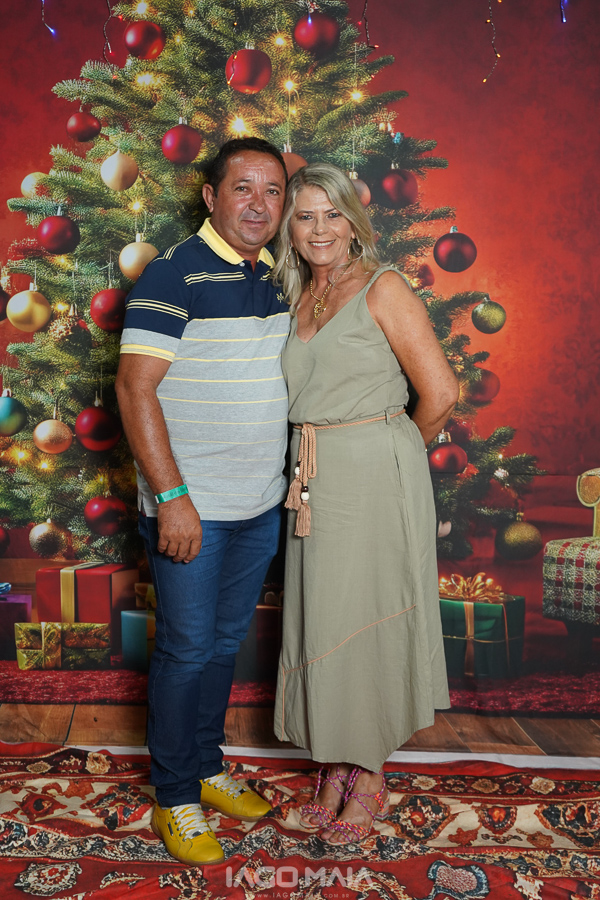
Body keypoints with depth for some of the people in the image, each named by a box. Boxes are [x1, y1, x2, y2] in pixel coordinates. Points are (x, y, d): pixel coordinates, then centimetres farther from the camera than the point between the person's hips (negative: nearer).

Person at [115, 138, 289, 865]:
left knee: (226, 642, 17)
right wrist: (171, 495, -22)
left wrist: (294, 477, 15)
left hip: (261, 505, 7)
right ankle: (174, 799, 23)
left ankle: (207, 768, 36)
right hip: (193, 507, -7)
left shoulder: (273, 279, 10)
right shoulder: (174, 274, -13)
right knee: (187, 649, 4)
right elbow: (135, 386, -18)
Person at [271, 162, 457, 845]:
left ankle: (369, 772, 22)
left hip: (375, 477, -6)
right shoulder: (296, 299, 12)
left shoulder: (382, 287, -8)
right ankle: (335, 765, 28)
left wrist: (390, 454, 3)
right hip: (314, 479, 6)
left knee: (364, 622, 3)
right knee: (319, 620, 11)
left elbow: (440, 393, -10)